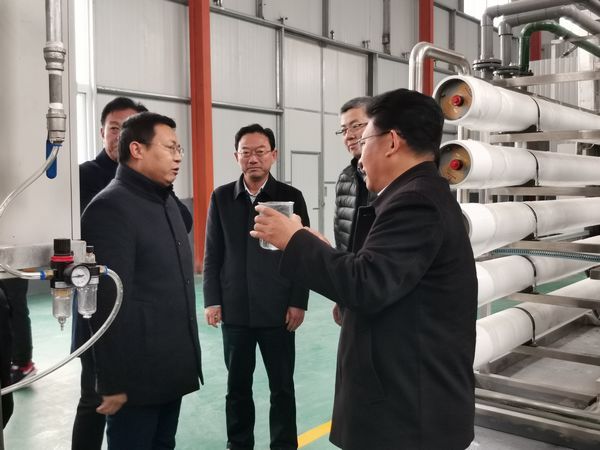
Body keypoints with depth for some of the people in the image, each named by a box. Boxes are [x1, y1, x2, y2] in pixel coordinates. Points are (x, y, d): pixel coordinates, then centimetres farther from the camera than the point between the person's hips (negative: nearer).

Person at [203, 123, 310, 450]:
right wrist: (212, 301, 0)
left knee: (282, 387, 9)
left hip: (277, 310, -1)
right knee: (237, 386, 13)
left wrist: (299, 302, -5)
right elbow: (212, 254, 6)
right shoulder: (221, 197, 5)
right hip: (234, 310, 2)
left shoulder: (291, 197, 0)